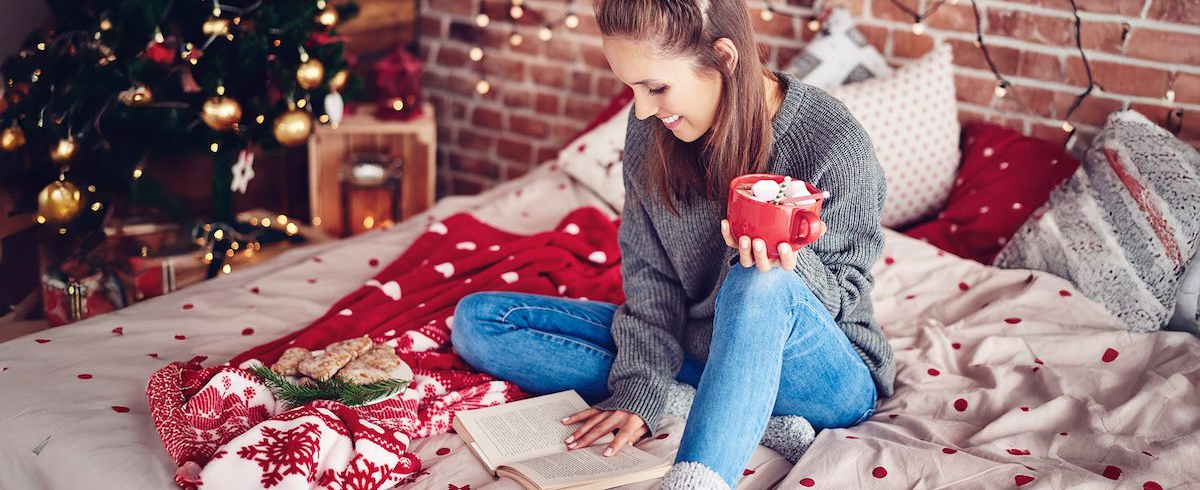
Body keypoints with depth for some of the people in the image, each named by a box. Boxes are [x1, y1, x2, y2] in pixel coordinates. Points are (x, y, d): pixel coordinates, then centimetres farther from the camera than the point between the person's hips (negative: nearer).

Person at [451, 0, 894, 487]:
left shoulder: (835, 143, -21)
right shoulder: (652, 130, -7)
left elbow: (843, 297, -13)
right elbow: (649, 274, -2)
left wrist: (787, 264, -35)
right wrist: (640, 390, -13)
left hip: (827, 382, -6)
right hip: (695, 348, 6)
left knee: (757, 285, -41)